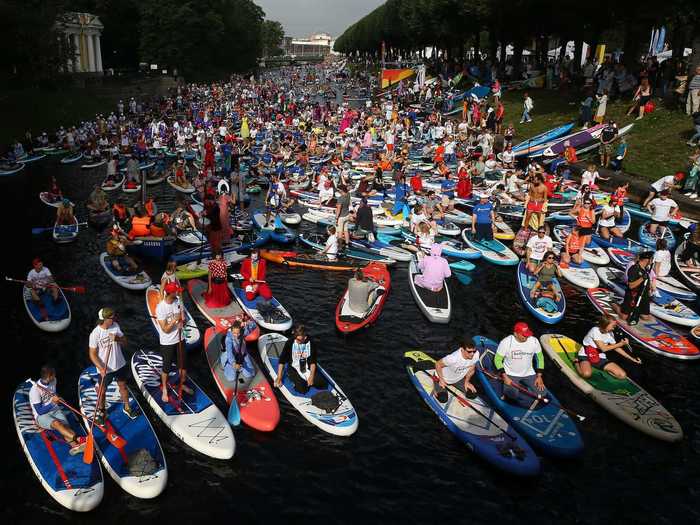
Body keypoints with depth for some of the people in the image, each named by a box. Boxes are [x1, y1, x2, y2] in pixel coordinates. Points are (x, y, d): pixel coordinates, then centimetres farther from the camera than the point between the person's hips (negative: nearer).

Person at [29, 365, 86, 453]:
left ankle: (75, 445, -52)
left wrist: (57, 399, 5)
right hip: (42, 416, -5)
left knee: (65, 425, -26)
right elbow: (40, 411, -17)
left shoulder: (53, 381, 0)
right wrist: (51, 402, -23)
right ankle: (78, 439, -53)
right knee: (56, 423, -37)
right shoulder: (35, 390, -19)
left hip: (55, 410, 5)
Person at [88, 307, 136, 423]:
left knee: (123, 386, 20)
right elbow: (92, 354, -16)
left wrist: (117, 338, -21)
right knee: (102, 391, 13)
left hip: (120, 364, 4)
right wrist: (101, 368, -26)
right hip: (105, 369, -4)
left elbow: (124, 342, 1)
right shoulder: (95, 334, -22)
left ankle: (126, 407, 41)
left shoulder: (115, 326, -8)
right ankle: (100, 411, 38)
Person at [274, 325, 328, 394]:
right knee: (302, 389, -27)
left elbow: (313, 362, -3)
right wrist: (279, 378, -14)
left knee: (323, 384, -13)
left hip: (307, 368, 3)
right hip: (294, 369, -3)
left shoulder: (310, 343, -9)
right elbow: (282, 361, -11)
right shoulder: (290, 342, -14)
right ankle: (297, 381, 5)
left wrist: (311, 377, -15)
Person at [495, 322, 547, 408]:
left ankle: (522, 386, 14)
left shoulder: (534, 341, -8)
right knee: (514, 394, -28)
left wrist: (539, 376, 0)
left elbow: (539, 357, 6)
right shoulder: (506, 342, -18)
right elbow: (497, 359, -9)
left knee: (541, 393, -11)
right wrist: (505, 377, -17)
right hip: (511, 375, -4)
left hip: (529, 374, 4)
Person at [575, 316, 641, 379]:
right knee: (587, 374, -39)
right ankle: (577, 362, -6)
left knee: (622, 375, -10)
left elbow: (616, 348, 15)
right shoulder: (595, 330, -19)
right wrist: (621, 344, -14)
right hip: (585, 355, -6)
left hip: (600, 358, 6)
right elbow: (603, 348, -20)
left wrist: (631, 358, 12)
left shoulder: (610, 334, 2)